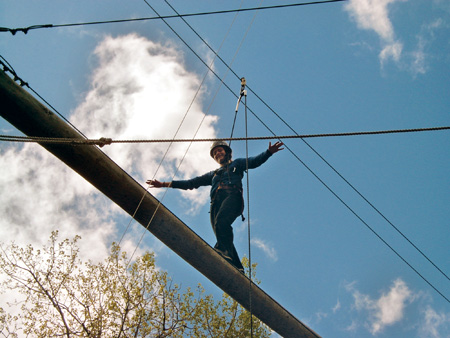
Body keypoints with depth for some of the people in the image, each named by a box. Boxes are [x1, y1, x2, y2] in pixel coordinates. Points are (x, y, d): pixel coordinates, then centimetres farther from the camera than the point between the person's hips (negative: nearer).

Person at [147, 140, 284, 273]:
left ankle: (223, 251, -53)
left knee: (221, 221, -35)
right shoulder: (213, 174, 40)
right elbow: (191, 183, 38)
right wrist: (165, 184, 32)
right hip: (216, 201, 4)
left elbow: (254, 161, 13)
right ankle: (237, 269, -25)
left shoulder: (236, 164, 30)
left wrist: (268, 152, -7)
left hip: (232, 196, -4)